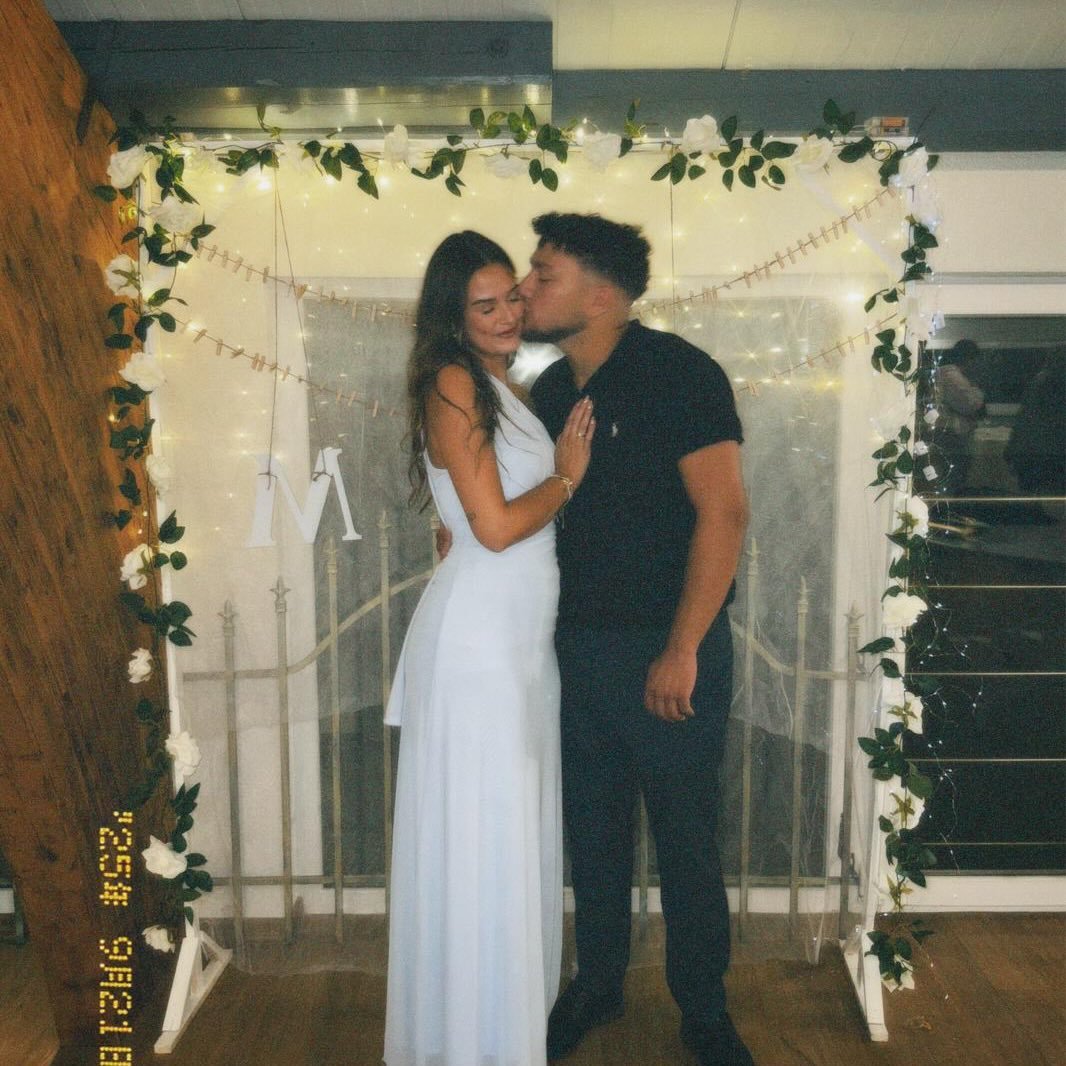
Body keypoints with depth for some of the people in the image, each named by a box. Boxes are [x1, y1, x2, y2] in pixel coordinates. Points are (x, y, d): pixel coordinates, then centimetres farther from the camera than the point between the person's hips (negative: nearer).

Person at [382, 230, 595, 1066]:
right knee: (482, 840, 2)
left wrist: (569, 458, 7)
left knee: (517, 831, 18)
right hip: (478, 637, -9)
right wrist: (568, 475, -5)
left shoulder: (500, 387, 15)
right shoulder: (452, 382, -11)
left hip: (522, 636, 9)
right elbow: (496, 526, -17)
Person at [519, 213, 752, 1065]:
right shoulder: (552, 389, 8)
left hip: (669, 650, -5)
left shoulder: (678, 373, -12)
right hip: (576, 646, 6)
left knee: (686, 836, 8)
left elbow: (725, 512, -17)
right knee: (592, 830, 16)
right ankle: (597, 984, 38)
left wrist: (682, 652, -18)